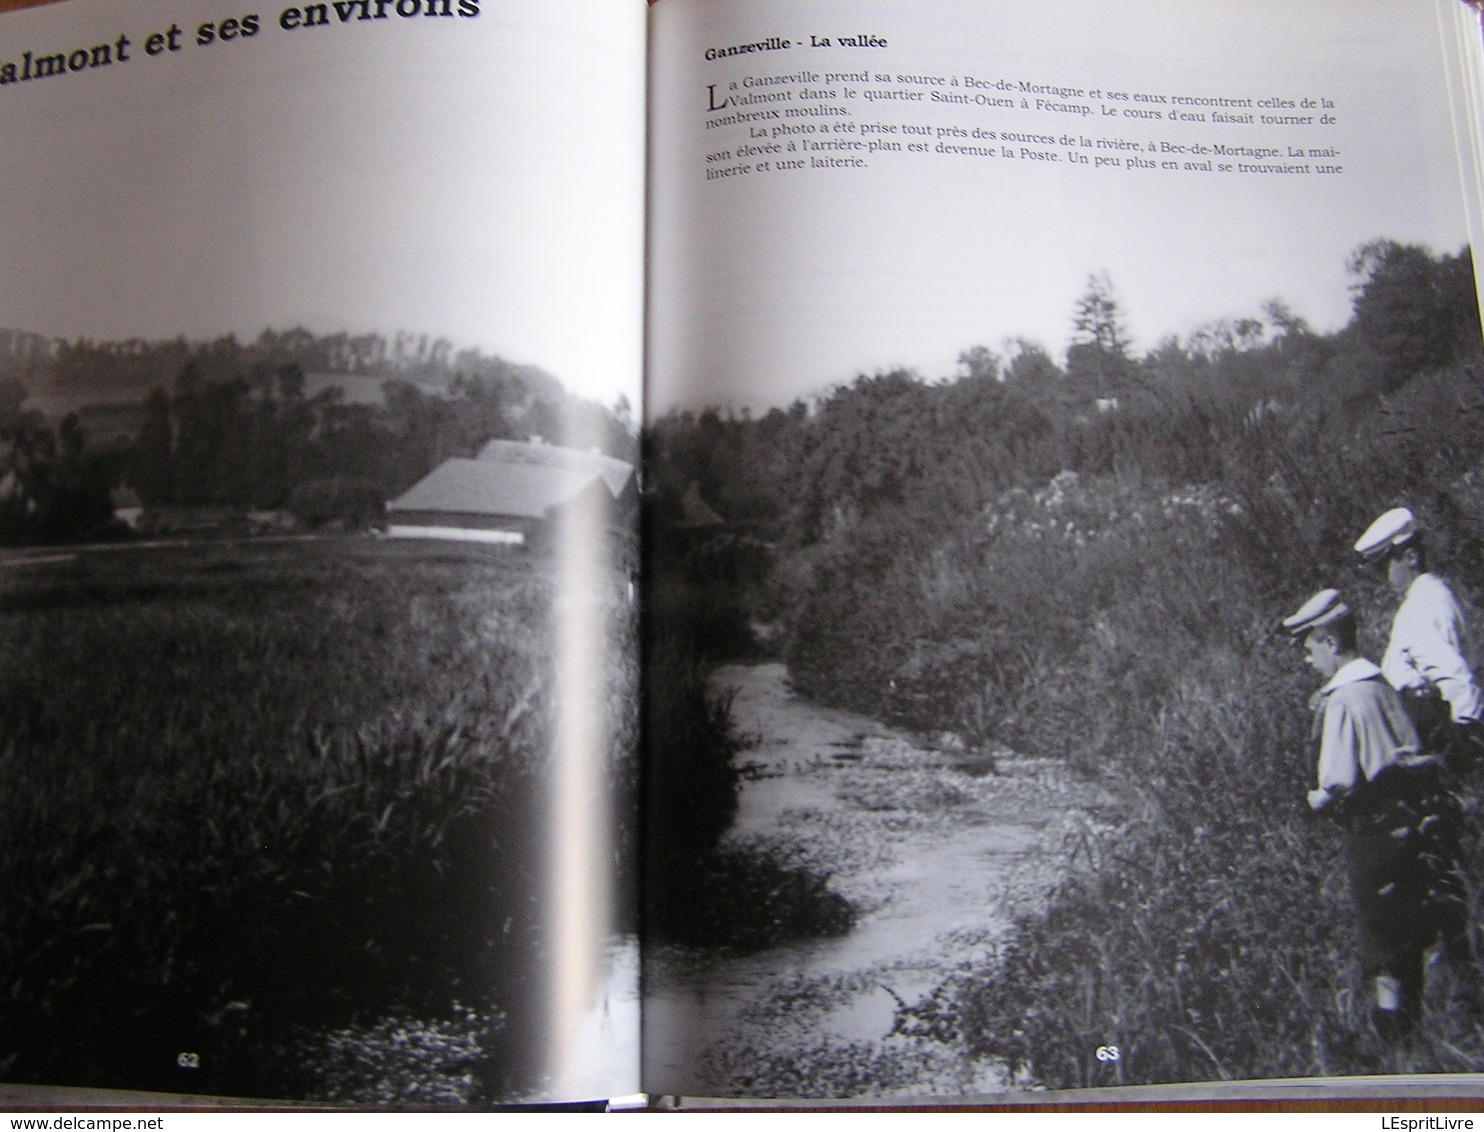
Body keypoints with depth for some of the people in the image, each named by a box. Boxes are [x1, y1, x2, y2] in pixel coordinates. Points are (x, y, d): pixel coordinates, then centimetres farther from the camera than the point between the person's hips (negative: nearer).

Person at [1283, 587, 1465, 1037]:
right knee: (1410, 925, 21)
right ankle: (1412, 1009, 36)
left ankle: (1390, 1020, 16)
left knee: (1380, 932, 6)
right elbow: (1409, 755, 13)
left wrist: (1320, 799, -4)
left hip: (1376, 831, -8)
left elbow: (1342, 780, -24)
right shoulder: (1382, 687, 5)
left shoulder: (1342, 699, -21)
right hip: (1415, 821, 8)